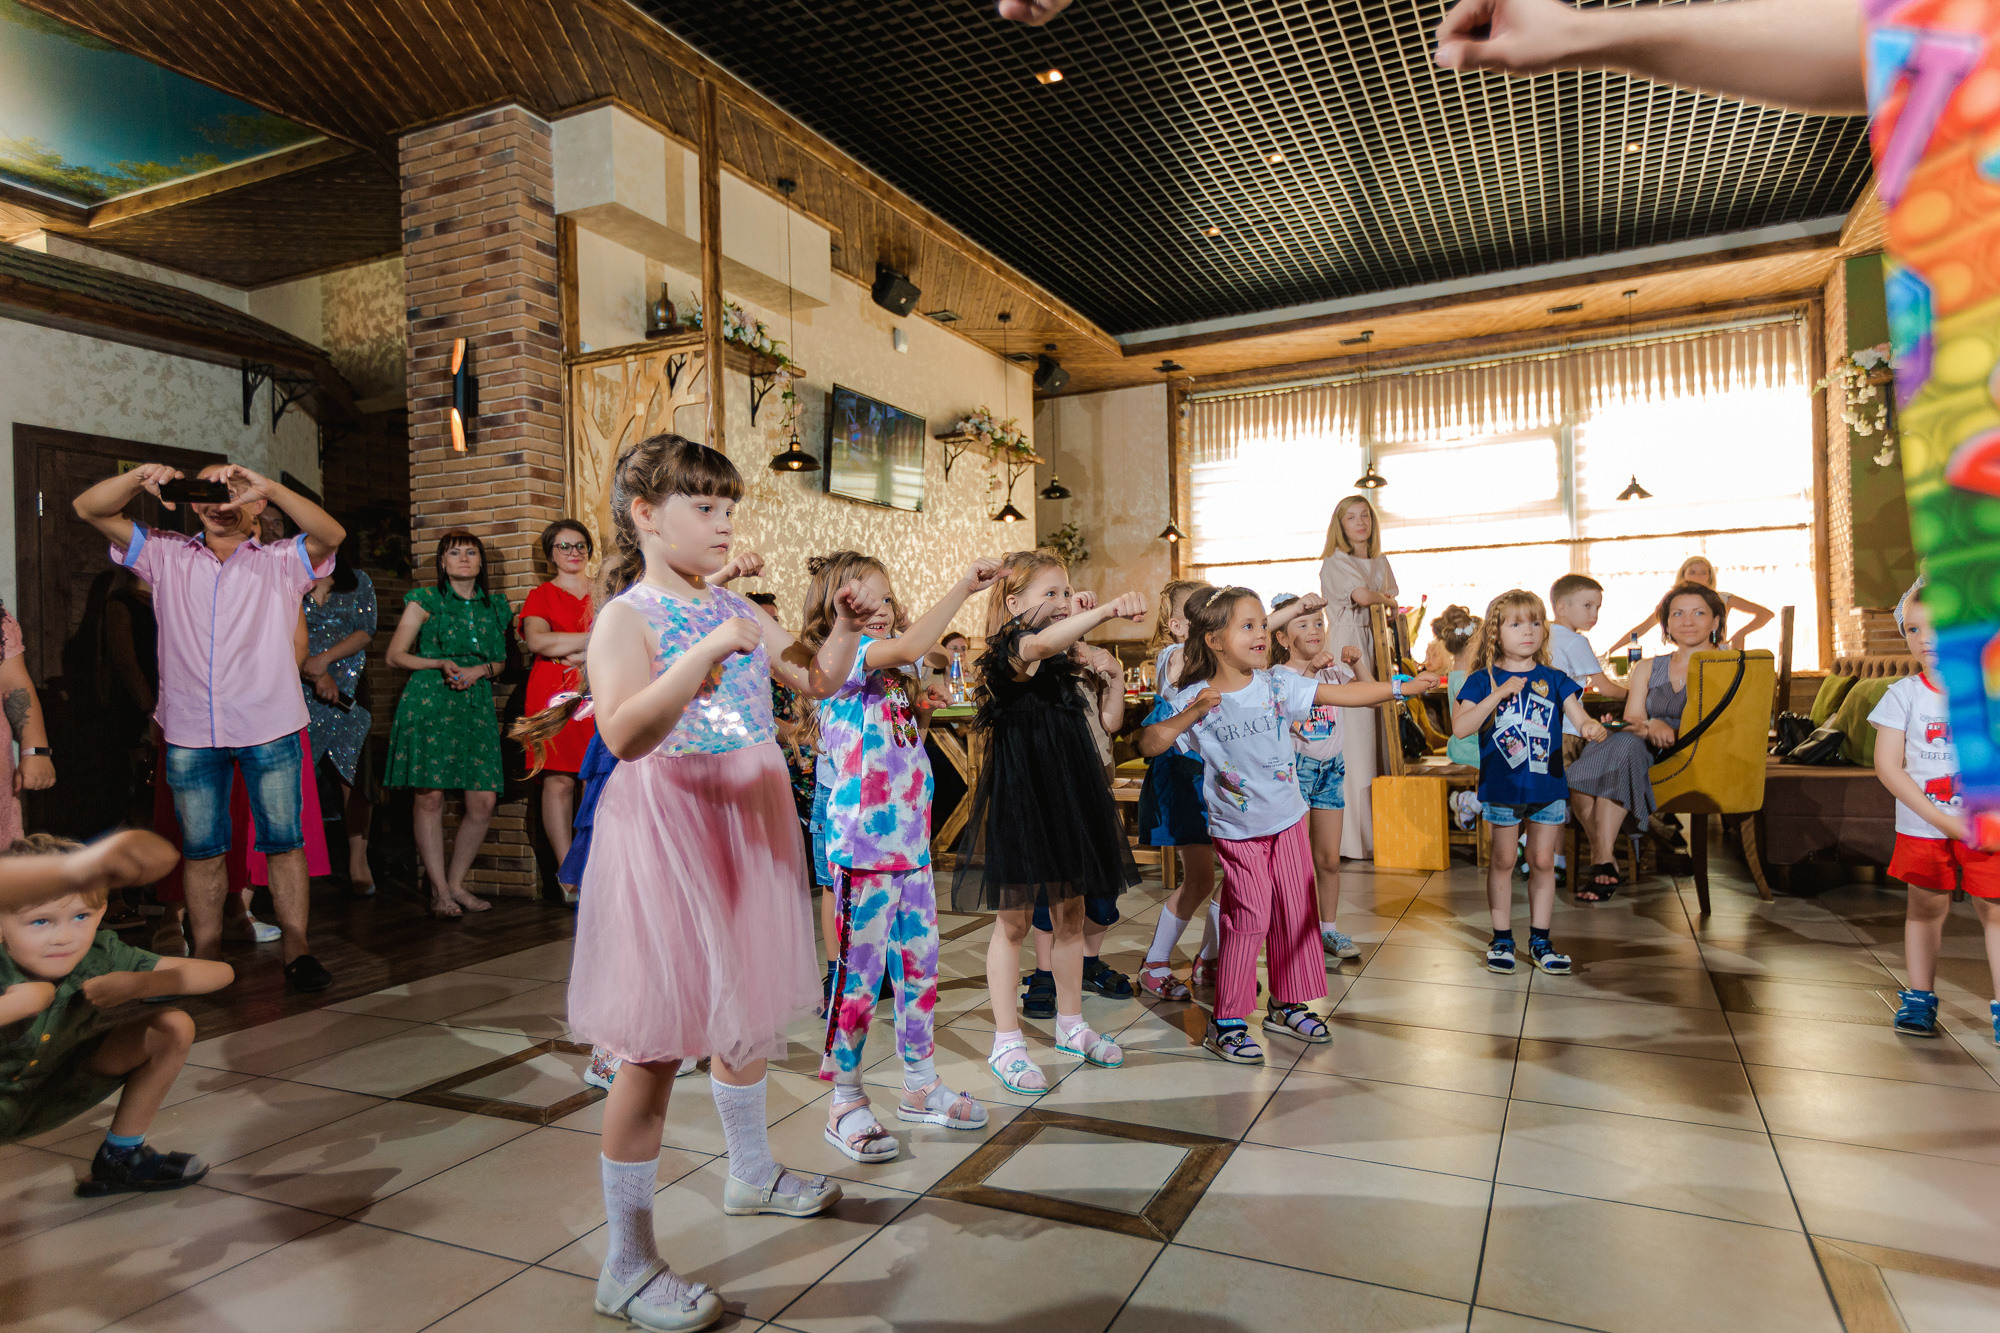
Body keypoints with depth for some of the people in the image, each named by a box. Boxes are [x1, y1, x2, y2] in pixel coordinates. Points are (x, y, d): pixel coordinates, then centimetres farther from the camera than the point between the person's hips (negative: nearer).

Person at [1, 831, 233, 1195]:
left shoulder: (101, 956, -20)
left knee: (174, 1028, -10)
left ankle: (119, 1158, 10)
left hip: (50, 1098, 5)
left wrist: (137, 984, -34)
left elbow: (221, 973, -21)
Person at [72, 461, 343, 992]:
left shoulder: (281, 563, 5)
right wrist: (138, 478, -13)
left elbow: (331, 535, -14)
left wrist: (267, 486, -24)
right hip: (191, 733, 2)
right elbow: (89, 508, 7)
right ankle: (204, 960, 18)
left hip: (270, 728, -2)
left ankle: (297, 950, 8)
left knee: (284, 841, 1)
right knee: (201, 849, 9)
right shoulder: (167, 557, 12)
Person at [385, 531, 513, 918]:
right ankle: (439, 890, 5)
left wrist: (480, 670, 0)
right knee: (430, 796, -6)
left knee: (484, 802, -4)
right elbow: (395, 655, 6)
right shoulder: (425, 601, 6)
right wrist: (441, 663, -8)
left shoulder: (495, 606, 16)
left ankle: (456, 883, 13)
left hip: (477, 704, 3)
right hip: (429, 702, -3)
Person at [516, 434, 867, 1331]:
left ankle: (750, 1172, 44)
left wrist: (845, 627, 1)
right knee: (657, 1042, -2)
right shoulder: (627, 617, -12)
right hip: (667, 827, -7)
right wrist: (708, 652, -35)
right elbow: (625, 735, -29)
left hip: (747, 822, 7)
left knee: (746, 1006, 21)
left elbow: (818, 682, 18)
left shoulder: (737, 611, 9)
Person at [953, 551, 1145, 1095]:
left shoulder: (1062, 660, 12)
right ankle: (1006, 1043, 12)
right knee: (1013, 921, 1)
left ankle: (1071, 1025, 30)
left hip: (1067, 794, 8)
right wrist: (1106, 610, -48)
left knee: (1070, 914, 15)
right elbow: (1039, 645, -39)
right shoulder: (1010, 650, -13)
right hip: (1017, 798, -8)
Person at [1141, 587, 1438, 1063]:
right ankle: (1225, 1023, 9)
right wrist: (1189, 716, -31)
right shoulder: (1190, 699, -14)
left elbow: (1343, 694, -3)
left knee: (1296, 912, 12)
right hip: (1237, 830, -4)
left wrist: (1402, 686, -8)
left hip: (1288, 820, 4)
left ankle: (1287, 1005, 31)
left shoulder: (1278, 685, -5)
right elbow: (1148, 744, -18)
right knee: (1249, 919, -5)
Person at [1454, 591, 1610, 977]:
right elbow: (1460, 727, -14)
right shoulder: (1483, 680, -3)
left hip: (1548, 786, 2)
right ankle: (1502, 939, 20)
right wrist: (1500, 693, -20)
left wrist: (1594, 727, -27)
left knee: (1543, 861, 9)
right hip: (1502, 786, -2)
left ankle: (1539, 939, 22)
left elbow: (1581, 718, -3)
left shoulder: (1553, 680, 3)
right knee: (1503, 861, 8)